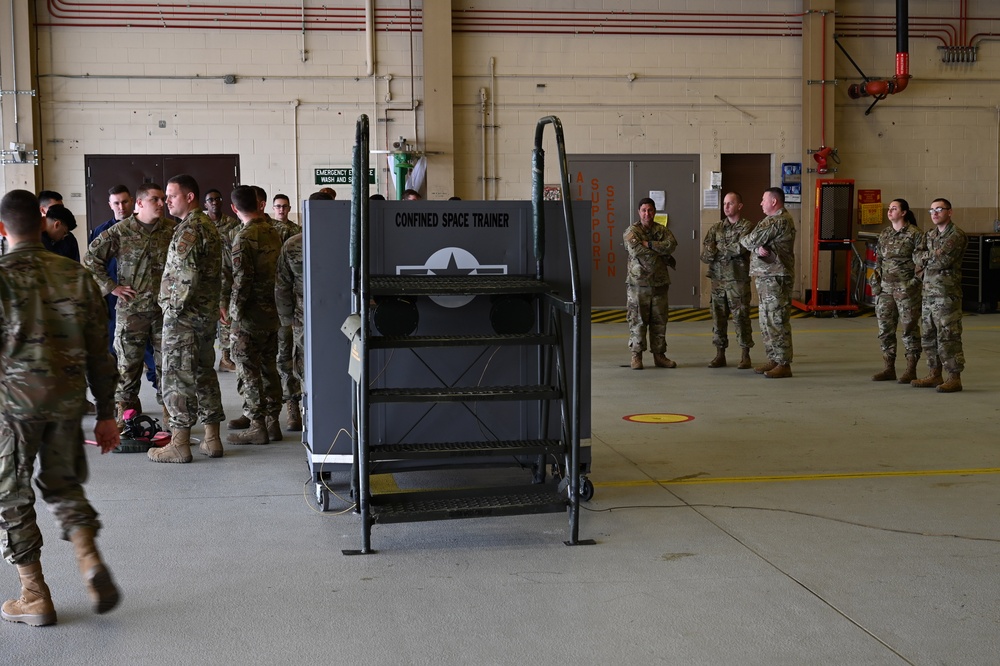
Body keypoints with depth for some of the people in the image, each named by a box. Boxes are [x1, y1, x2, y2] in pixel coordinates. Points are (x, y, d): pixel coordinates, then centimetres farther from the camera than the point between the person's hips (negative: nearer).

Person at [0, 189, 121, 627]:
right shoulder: (75, 275, 3)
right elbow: (98, 352, 5)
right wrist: (106, 413, 11)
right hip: (68, 398, 4)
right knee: (62, 484, 21)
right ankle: (90, 562, 0)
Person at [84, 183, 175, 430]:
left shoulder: (172, 230, 3)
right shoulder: (119, 232, -4)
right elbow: (90, 259, 1)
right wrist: (111, 287, -3)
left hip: (165, 308, 2)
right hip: (131, 310, -2)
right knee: (128, 365, 3)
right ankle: (124, 417, 13)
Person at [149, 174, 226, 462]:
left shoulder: (189, 229, -16)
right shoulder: (209, 226, 16)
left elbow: (187, 276, -24)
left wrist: (174, 308, -16)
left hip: (184, 317, -10)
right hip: (207, 315, 10)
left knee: (178, 378, -3)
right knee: (205, 374, 14)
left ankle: (179, 444, 1)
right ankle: (212, 439, 19)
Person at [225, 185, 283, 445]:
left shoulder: (243, 238, -17)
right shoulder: (273, 232, 6)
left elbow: (242, 280, -20)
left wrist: (235, 310, -11)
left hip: (249, 316, -7)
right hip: (271, 313, 7)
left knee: (249, 372, 1)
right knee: (269, 368, 14)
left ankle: (257, 427, 4)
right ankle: (272, 423, 19)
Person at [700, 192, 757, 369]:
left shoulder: (747, 226, -2)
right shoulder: (716, 228, 11)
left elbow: (741, 248, -19)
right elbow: (705, 255, 3)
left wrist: (719, 248, -6)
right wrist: (730, 251, -13)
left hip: (738, 280, -4)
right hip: (717, 280, 4)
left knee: (741, 318, -1)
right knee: (718, 318, 7)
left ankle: (745, 356, 9)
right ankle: (720, 355, 15)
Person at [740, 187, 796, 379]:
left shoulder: (780, 221, -14)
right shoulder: (772, 220, 19)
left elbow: (752, 239, -17)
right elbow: (756, 243, 10)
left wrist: (743, 240, 5)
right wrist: (758, 249, -13)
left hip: (775, 278, -11)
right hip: (765, 277, 11)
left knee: (777, 321, -9)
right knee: (766, 321, 14)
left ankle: (784, 365, -6)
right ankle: (773, 360, 21)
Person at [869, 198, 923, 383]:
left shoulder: (915, 234, -6)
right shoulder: (884, 234, 12)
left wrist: (915, 282, -13)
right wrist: (875, 282, 11)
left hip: (906, 289, -6)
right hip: (885, 288, 6)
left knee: (909, 328, 0)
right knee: (885, 329, 7)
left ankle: (911, 370, 7)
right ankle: (889, 368, 15)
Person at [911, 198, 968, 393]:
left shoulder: (957, 235, -9)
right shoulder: (930, 235, 17)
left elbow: (942, 260, -19)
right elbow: (917, 256, 6)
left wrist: (925, 258, -3)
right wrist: (933, 256, -11)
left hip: (947, 293, -8)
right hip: (928, 292, 8)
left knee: (948, 337, -9)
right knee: (928, 336, 11)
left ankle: (955, 378, -5)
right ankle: (935, 375, 20)